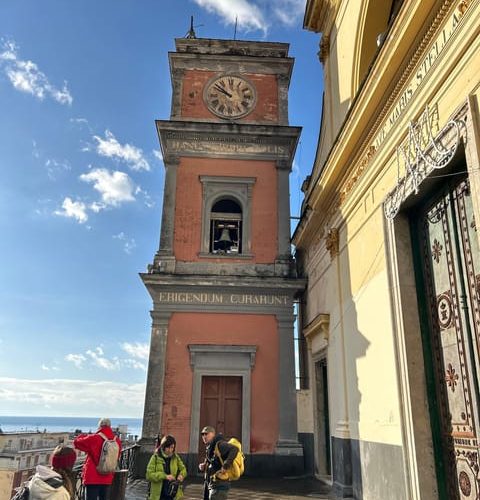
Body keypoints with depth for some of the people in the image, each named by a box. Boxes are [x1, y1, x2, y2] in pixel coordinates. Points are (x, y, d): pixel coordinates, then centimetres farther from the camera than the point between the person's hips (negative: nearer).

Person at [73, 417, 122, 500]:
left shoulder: (94, 439, -15)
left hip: (92, 478, -4)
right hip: (107, 478, 4)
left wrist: (85, 436, 15)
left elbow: (76, 442, -1)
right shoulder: (117, 441, -2)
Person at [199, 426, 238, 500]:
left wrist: (225, 466, -33)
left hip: (219, 485, -10)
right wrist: (204, 467, 5)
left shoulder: (219, 444, -16)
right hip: (210, 485, 10)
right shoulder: (209, 447, 13)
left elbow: (234, 449, -32)